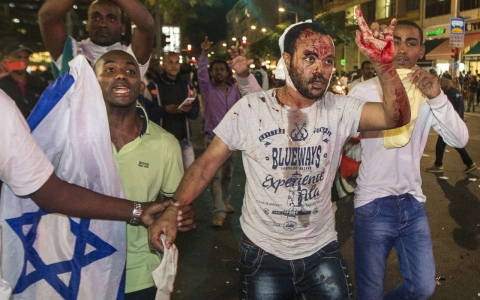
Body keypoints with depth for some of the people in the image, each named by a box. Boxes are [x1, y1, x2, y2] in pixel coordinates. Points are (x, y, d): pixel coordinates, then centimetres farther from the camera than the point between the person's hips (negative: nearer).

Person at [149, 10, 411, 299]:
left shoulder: (339, 109, -8)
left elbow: (397, 117, -21)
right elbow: (207, 163, -10)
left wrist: (385, 63, -38)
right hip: (263, 253, -1)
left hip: (322, 250, 2)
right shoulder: (251, 108, -12)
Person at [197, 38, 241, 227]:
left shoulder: (234, 90, 6)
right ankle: (219, 212, -9)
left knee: (228, 173, 16)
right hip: (213, 137, -4)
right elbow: (200, 73, -21)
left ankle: (225, 201, 36)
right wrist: (204, 53, -32)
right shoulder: (207, 88, -3)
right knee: (215, 175, -9)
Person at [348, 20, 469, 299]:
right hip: (373, 205, -3)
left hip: (413, 203, 4)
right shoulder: (363, 92, -6)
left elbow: (460, 140, -8)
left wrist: (438, 98, -23)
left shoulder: (428, 94, 4)